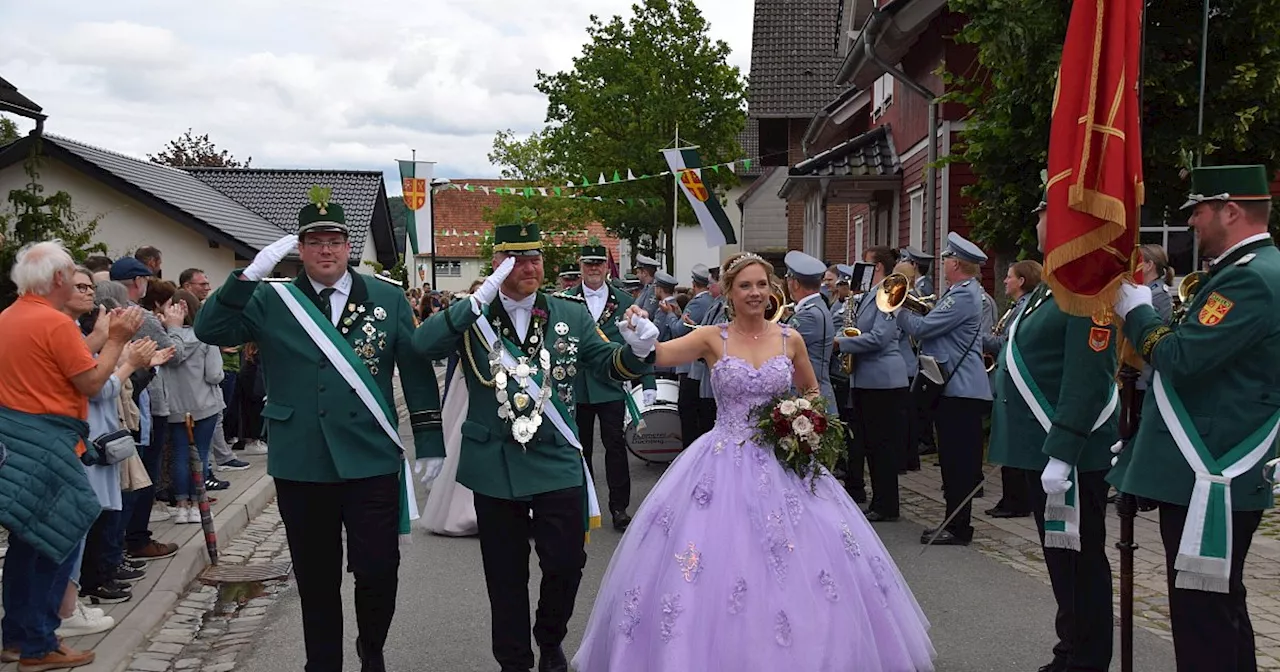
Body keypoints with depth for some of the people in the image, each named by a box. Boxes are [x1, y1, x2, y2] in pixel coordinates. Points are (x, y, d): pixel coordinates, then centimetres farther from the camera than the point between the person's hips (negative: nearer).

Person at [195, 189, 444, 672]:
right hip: (300, 466, 1)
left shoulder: (387, 299, 4)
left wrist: (429, 441, 3)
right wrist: (251, 274, -16)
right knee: (316, 579, 12)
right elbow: (208, 330, -7)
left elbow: (417, 372, 5)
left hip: (372, 462, -1)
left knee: (379, 571, 1)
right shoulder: (271, 302, 4)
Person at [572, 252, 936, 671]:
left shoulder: (790, 339, 4)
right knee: (717, 564, -3)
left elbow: (812, 392, 19)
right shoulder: (712, 339, -3)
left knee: (801, 563, 2)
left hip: (783, 463, 2)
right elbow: (654, 355, -17)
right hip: (725, 465, -2)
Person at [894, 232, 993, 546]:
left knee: (958, 461, -5)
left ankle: (957, 529, 1)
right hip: (953, 386, 11)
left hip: (960, 390, -11)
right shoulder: (960, 291, 17)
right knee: (954, 460, 14)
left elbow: (922, 328, -18)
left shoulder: (963, 296, -17)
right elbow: (935, 326, 18)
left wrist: (898, 310, -2)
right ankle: (954, 524, 22)